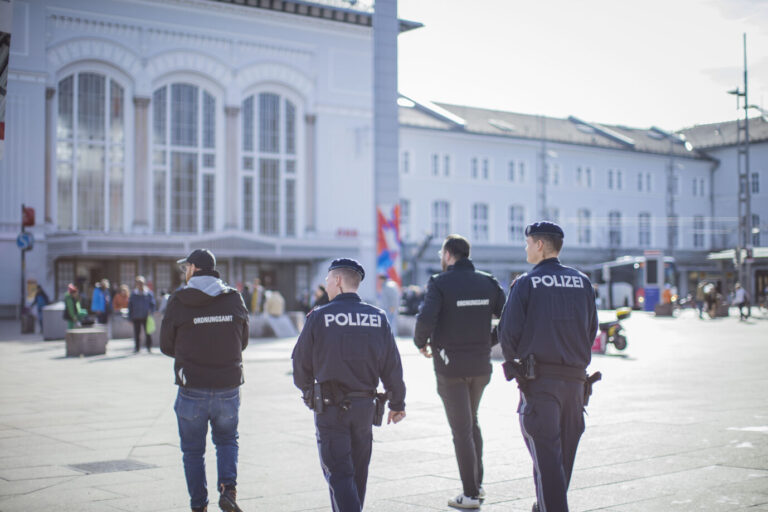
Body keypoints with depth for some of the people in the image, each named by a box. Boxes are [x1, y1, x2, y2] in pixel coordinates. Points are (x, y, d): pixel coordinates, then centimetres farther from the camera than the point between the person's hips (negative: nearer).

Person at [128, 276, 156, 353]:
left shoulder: (149, 293, 3)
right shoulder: (133, 294, 7)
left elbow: (153, 304, 6)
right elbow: (130, 306, 10)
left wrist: (150, 311, -12)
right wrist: (130, 317, 5)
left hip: (146, 317, -2)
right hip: (136, 317, 2)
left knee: (148, 332, -1)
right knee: (136, 333, 5)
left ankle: (149, 347, 9)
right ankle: (136, 347, 15)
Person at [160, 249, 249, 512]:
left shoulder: (178, 301, -7)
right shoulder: (235, 299, 1)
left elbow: (166, 346, 2)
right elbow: (243, 342, 10)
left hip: (192, 389, -2)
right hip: (228, 388, 2)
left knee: (193, 451, 13)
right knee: (227, 441, 21)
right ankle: (228, 487, -1)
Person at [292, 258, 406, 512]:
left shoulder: (319, 316, -9)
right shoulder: (377, 317, 1)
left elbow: (301, 361, -1)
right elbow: (392, 365, 3)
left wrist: (306, 388, 19)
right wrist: (398, 403, 14)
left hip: (330, 407, -4)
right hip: (365, 406, 4)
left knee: (338, 473, -2)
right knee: (358, 472, 17)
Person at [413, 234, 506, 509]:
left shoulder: (439, 283, -10)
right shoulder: (488, 283, 4)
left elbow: (426, 318, -23)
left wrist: (421, 343, -4)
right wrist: (488, 341, 13)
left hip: (451, 366, -4)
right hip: (481, 365, 5)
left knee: (461, 429, 2)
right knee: (471, 422, 24)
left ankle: (470, 495, 5)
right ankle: (477, 483, 24)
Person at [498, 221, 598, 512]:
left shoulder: (526, 284, -7)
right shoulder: (582, 282, 8)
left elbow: (508, 332, -8)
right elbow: (591, 329, 11)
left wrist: (515, 361, 10)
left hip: (539, 379, -5)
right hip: (575, 378, 5)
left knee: (546, 452, -4)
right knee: (565, 452, 16)